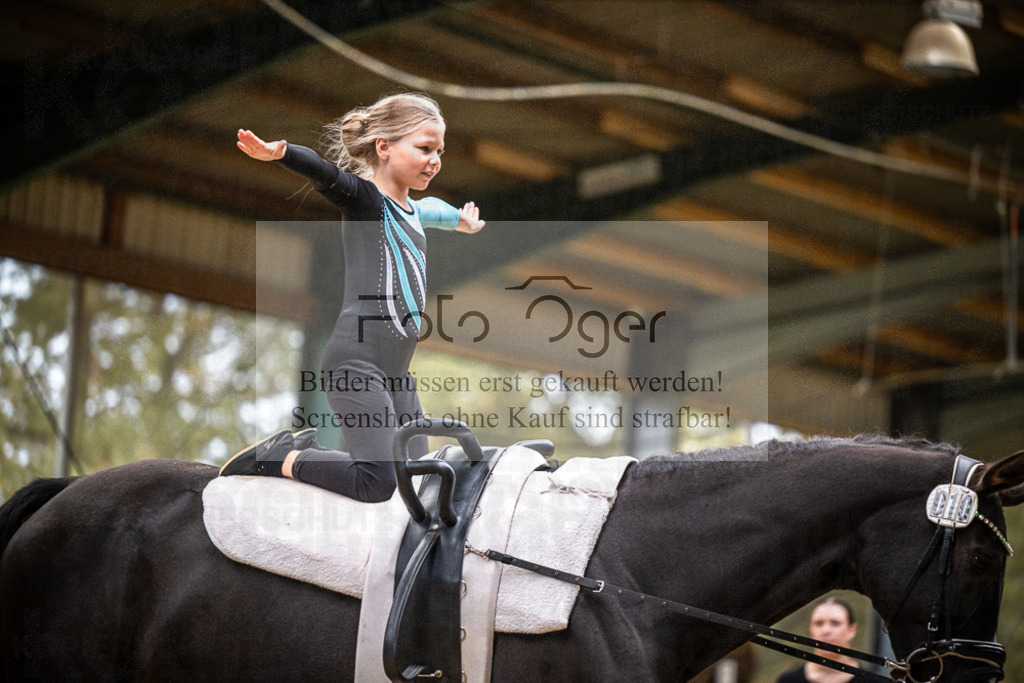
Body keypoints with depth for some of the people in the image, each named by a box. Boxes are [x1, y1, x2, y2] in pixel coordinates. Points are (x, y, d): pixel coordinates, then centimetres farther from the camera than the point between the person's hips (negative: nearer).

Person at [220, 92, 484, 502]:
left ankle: (305, 448, 23)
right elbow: (324, 173, -26)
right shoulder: (363, 197, -5)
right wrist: (279, 153, -46)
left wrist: (459, 219, 67)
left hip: (393, 373, 9)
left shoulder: (410, 210, 21)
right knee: (377, 483, -21)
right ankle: (277, 458, 1)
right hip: (356, 363, -9)